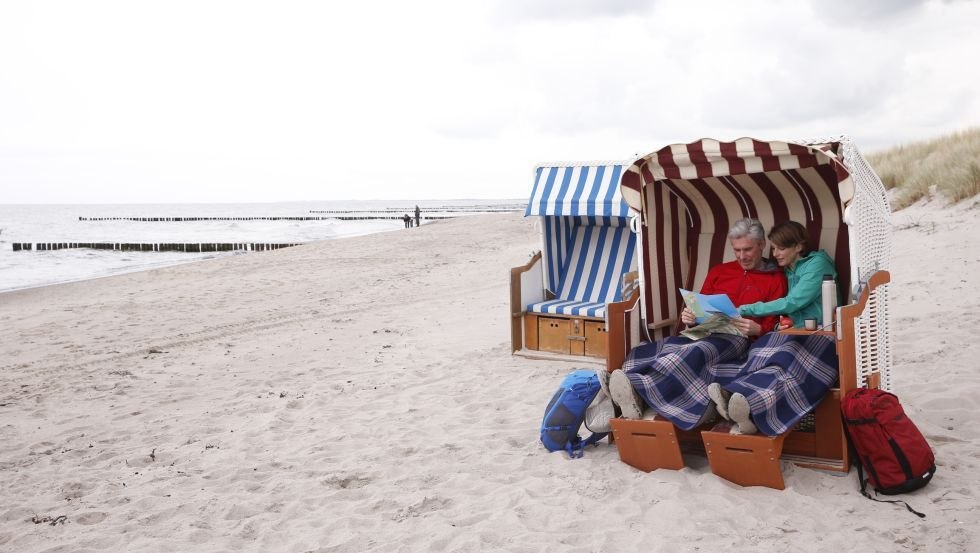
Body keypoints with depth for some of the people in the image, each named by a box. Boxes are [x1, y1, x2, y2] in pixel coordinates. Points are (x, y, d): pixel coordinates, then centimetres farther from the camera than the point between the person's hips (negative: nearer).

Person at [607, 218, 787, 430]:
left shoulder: (775, 278, 13)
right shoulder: (718, 272, 24)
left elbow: (773, 324, 7)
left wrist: (757, 329, -15)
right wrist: (688, 316, 1)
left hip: (737, 337, -5)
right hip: (704, 331, 5)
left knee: (693, 353, -39)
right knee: (660, 349, -28)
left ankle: (635, 385, -58)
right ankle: (636, 398, -51)